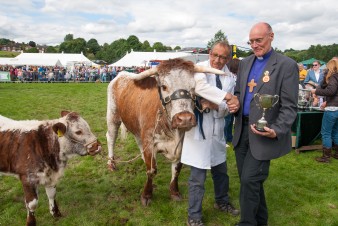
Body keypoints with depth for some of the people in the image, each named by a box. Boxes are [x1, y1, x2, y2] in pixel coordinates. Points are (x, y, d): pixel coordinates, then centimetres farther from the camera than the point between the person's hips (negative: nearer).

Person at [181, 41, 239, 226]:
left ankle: (222, 201, 48)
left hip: (217, 130, 6)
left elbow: (226, 108, -1)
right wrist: (226, 96, -27)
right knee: (198, 177, 2)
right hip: (198, 128, -5)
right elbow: (200, 86, -31)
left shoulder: (229, 78, 5)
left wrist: (214, 106, -21)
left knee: (221, 171, 23)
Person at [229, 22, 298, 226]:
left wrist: (277, 131, -25)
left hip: (264, 134, -6)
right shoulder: (245, 63, 12)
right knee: (248, 179, 14)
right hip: (242, 130, 6)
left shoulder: (287, 65, -8)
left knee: (249, 180, -6)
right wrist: (236, 103, -2)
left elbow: (289, 107, -11)